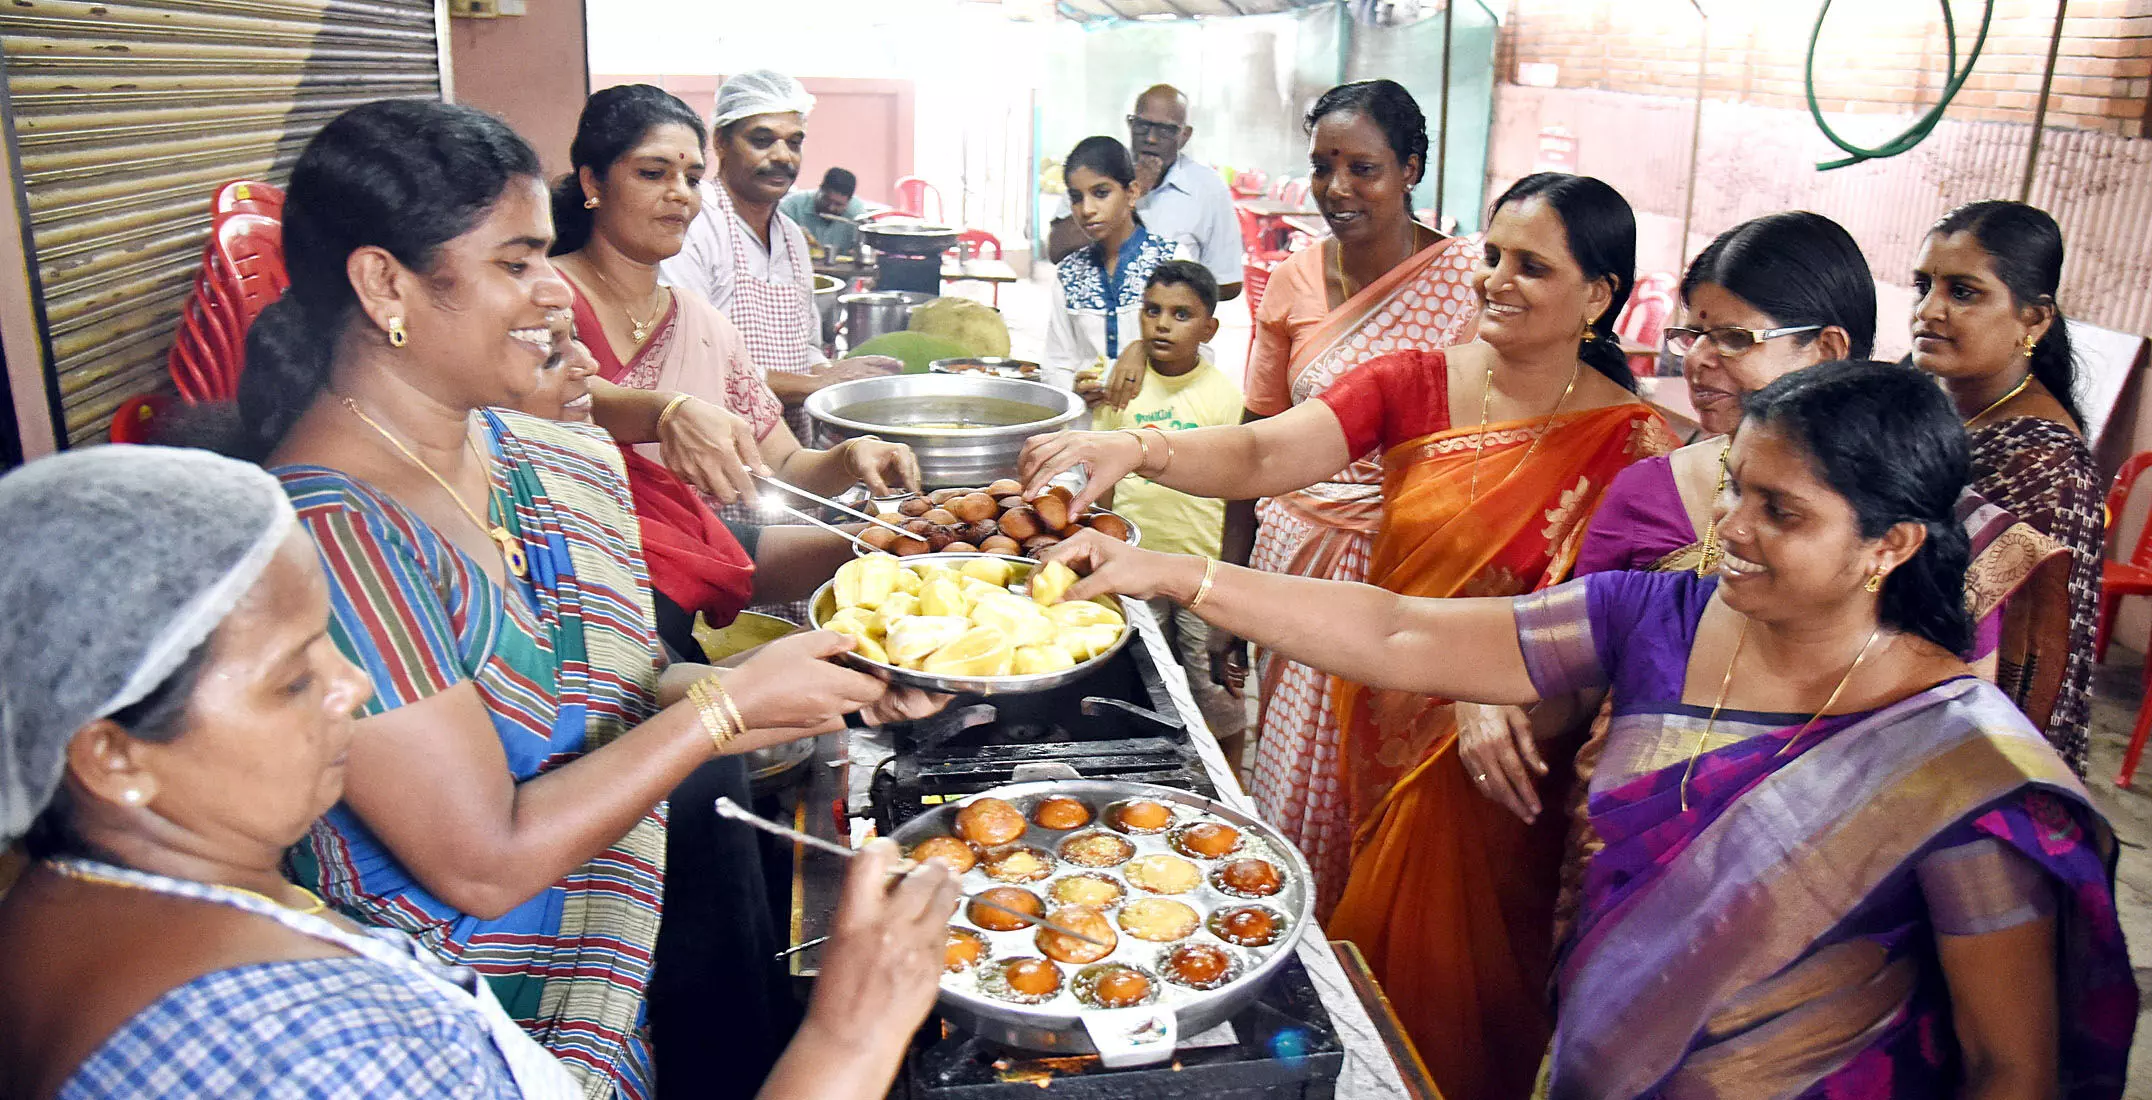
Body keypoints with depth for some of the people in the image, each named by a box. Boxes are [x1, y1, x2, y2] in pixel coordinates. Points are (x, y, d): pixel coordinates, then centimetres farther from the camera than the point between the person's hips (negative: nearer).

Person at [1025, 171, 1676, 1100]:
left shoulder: (1631, 441, -10)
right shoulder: (1414, 384, -4)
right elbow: (1263, 456, -18)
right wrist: (1134, 449, -35)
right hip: (1381, 725, 3)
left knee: (1446, 979, 14)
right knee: (1354, 954, 20)